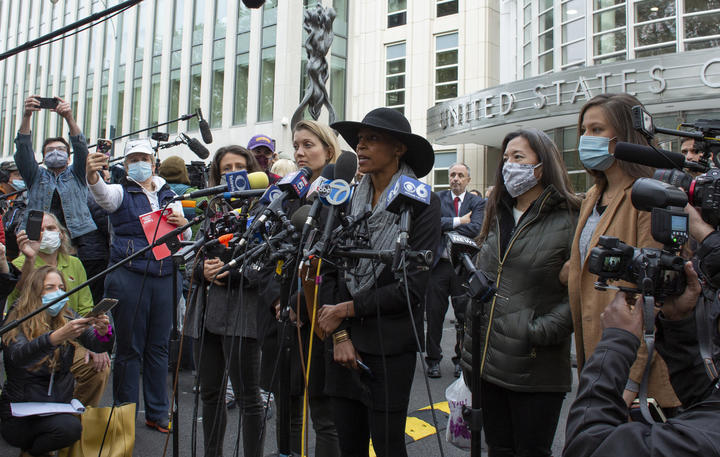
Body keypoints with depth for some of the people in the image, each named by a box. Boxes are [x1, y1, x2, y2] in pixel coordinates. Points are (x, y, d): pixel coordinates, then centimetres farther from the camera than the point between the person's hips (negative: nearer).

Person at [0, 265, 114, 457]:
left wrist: (103, 332, -34)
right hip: (20, 415, -5)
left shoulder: (68, 318, 4)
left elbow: (97, 344, -10)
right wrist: (56, 337, -47)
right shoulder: (18, 323, -9)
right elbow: (18, 356, -30)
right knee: (69, 426, -29)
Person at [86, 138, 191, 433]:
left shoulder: (169, 195, 15)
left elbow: (186, 239, 17)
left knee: (158, 346, 9)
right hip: (129, 278, -3)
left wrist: (182, 223, -5)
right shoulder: (121, 193, 4)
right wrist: (92, 175, -43)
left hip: (165, 278, 3)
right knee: (129, 348, 2)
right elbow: (102, 193, -21)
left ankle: (157, 414, 19)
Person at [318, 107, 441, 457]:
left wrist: (347, 309, -11)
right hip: (347, 339, 5)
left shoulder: (422, 202, -9)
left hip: (391, 345, -5)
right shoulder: (351, 200, 7)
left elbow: (414, 286, -14)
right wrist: (340, 334, -6)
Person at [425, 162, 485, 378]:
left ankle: (461, 359, 20)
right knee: (434, 314, 4)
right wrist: (458, 221, -14)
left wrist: (446, 228, -11)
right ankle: (433, 359, 18)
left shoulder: (477, 203, 6)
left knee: (464, 316, 5)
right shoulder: (436, 199, 6)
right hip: (439, 264, 0)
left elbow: (476, 229, -12)